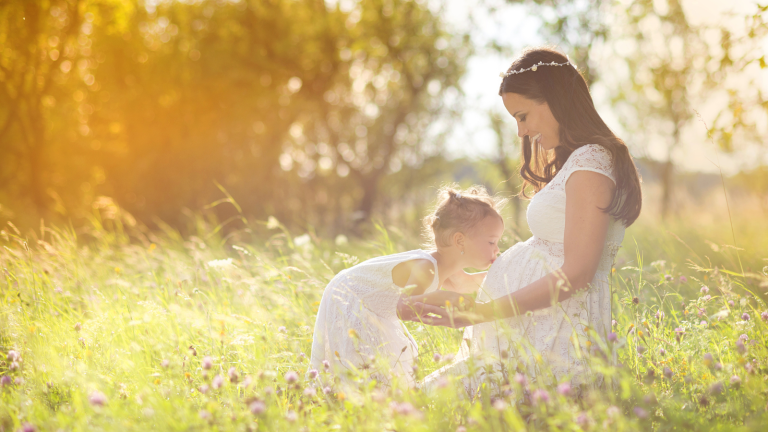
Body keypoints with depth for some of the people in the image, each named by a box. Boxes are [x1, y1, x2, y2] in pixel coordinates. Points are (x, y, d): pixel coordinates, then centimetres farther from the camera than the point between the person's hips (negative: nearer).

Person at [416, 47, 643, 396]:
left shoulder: (590, 164, -13)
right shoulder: (571, 162, 19)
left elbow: (576, 273, -18)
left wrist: (483, 312, -19)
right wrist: (473, 280, 25)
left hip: (556, 341, -10)